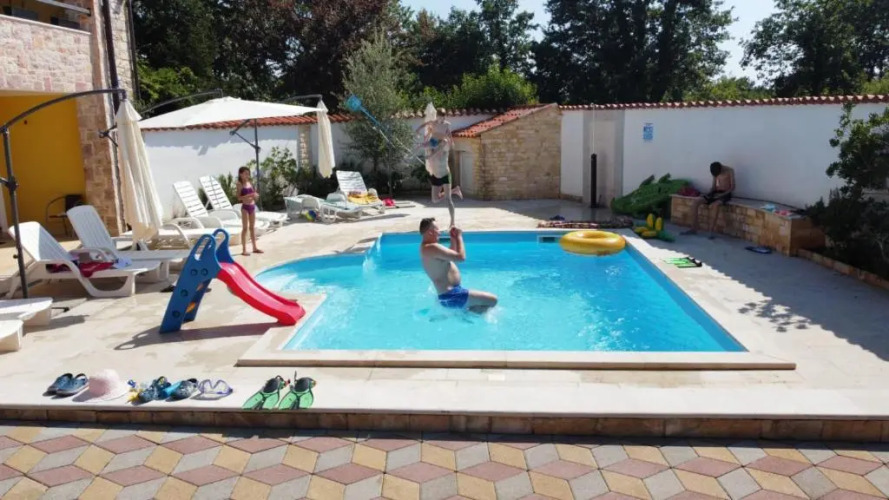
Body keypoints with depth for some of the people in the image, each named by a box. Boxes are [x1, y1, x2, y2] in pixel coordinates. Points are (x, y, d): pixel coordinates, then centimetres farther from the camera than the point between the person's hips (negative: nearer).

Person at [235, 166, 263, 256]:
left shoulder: (250, 183, 11)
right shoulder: (239, 184, -7)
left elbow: (254, 194, 16)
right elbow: (239, 197, -14)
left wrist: (255, 195, -6)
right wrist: (249, 195, -25)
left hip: (252, 206, 6)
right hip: (245, 207, -6)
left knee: (252, 227, 11)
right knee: (245, 228, -4)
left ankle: (255, 247, 18)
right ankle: (244, 249, -1)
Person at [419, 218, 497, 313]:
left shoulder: (426, 248, 13)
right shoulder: (433, 248, -21)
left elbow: (452, 256, 24)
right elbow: (461, 257, -23)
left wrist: (453, 239, 12)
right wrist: (459, 236, -11)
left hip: (448, 295, 11)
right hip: (451, 296, -11)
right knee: (492, 300, -12)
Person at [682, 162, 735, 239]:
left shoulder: (730, 171, -10)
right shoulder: (715, 171, 6)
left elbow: (732, 187, -11)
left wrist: (722, 195, -22)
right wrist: (710, 192, -7)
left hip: (725, 194, -6)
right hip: (715, 193, 6)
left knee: (715, 205, -39)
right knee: (695, 202, -15)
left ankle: (711, 231, -37)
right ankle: (693, 229, -13)